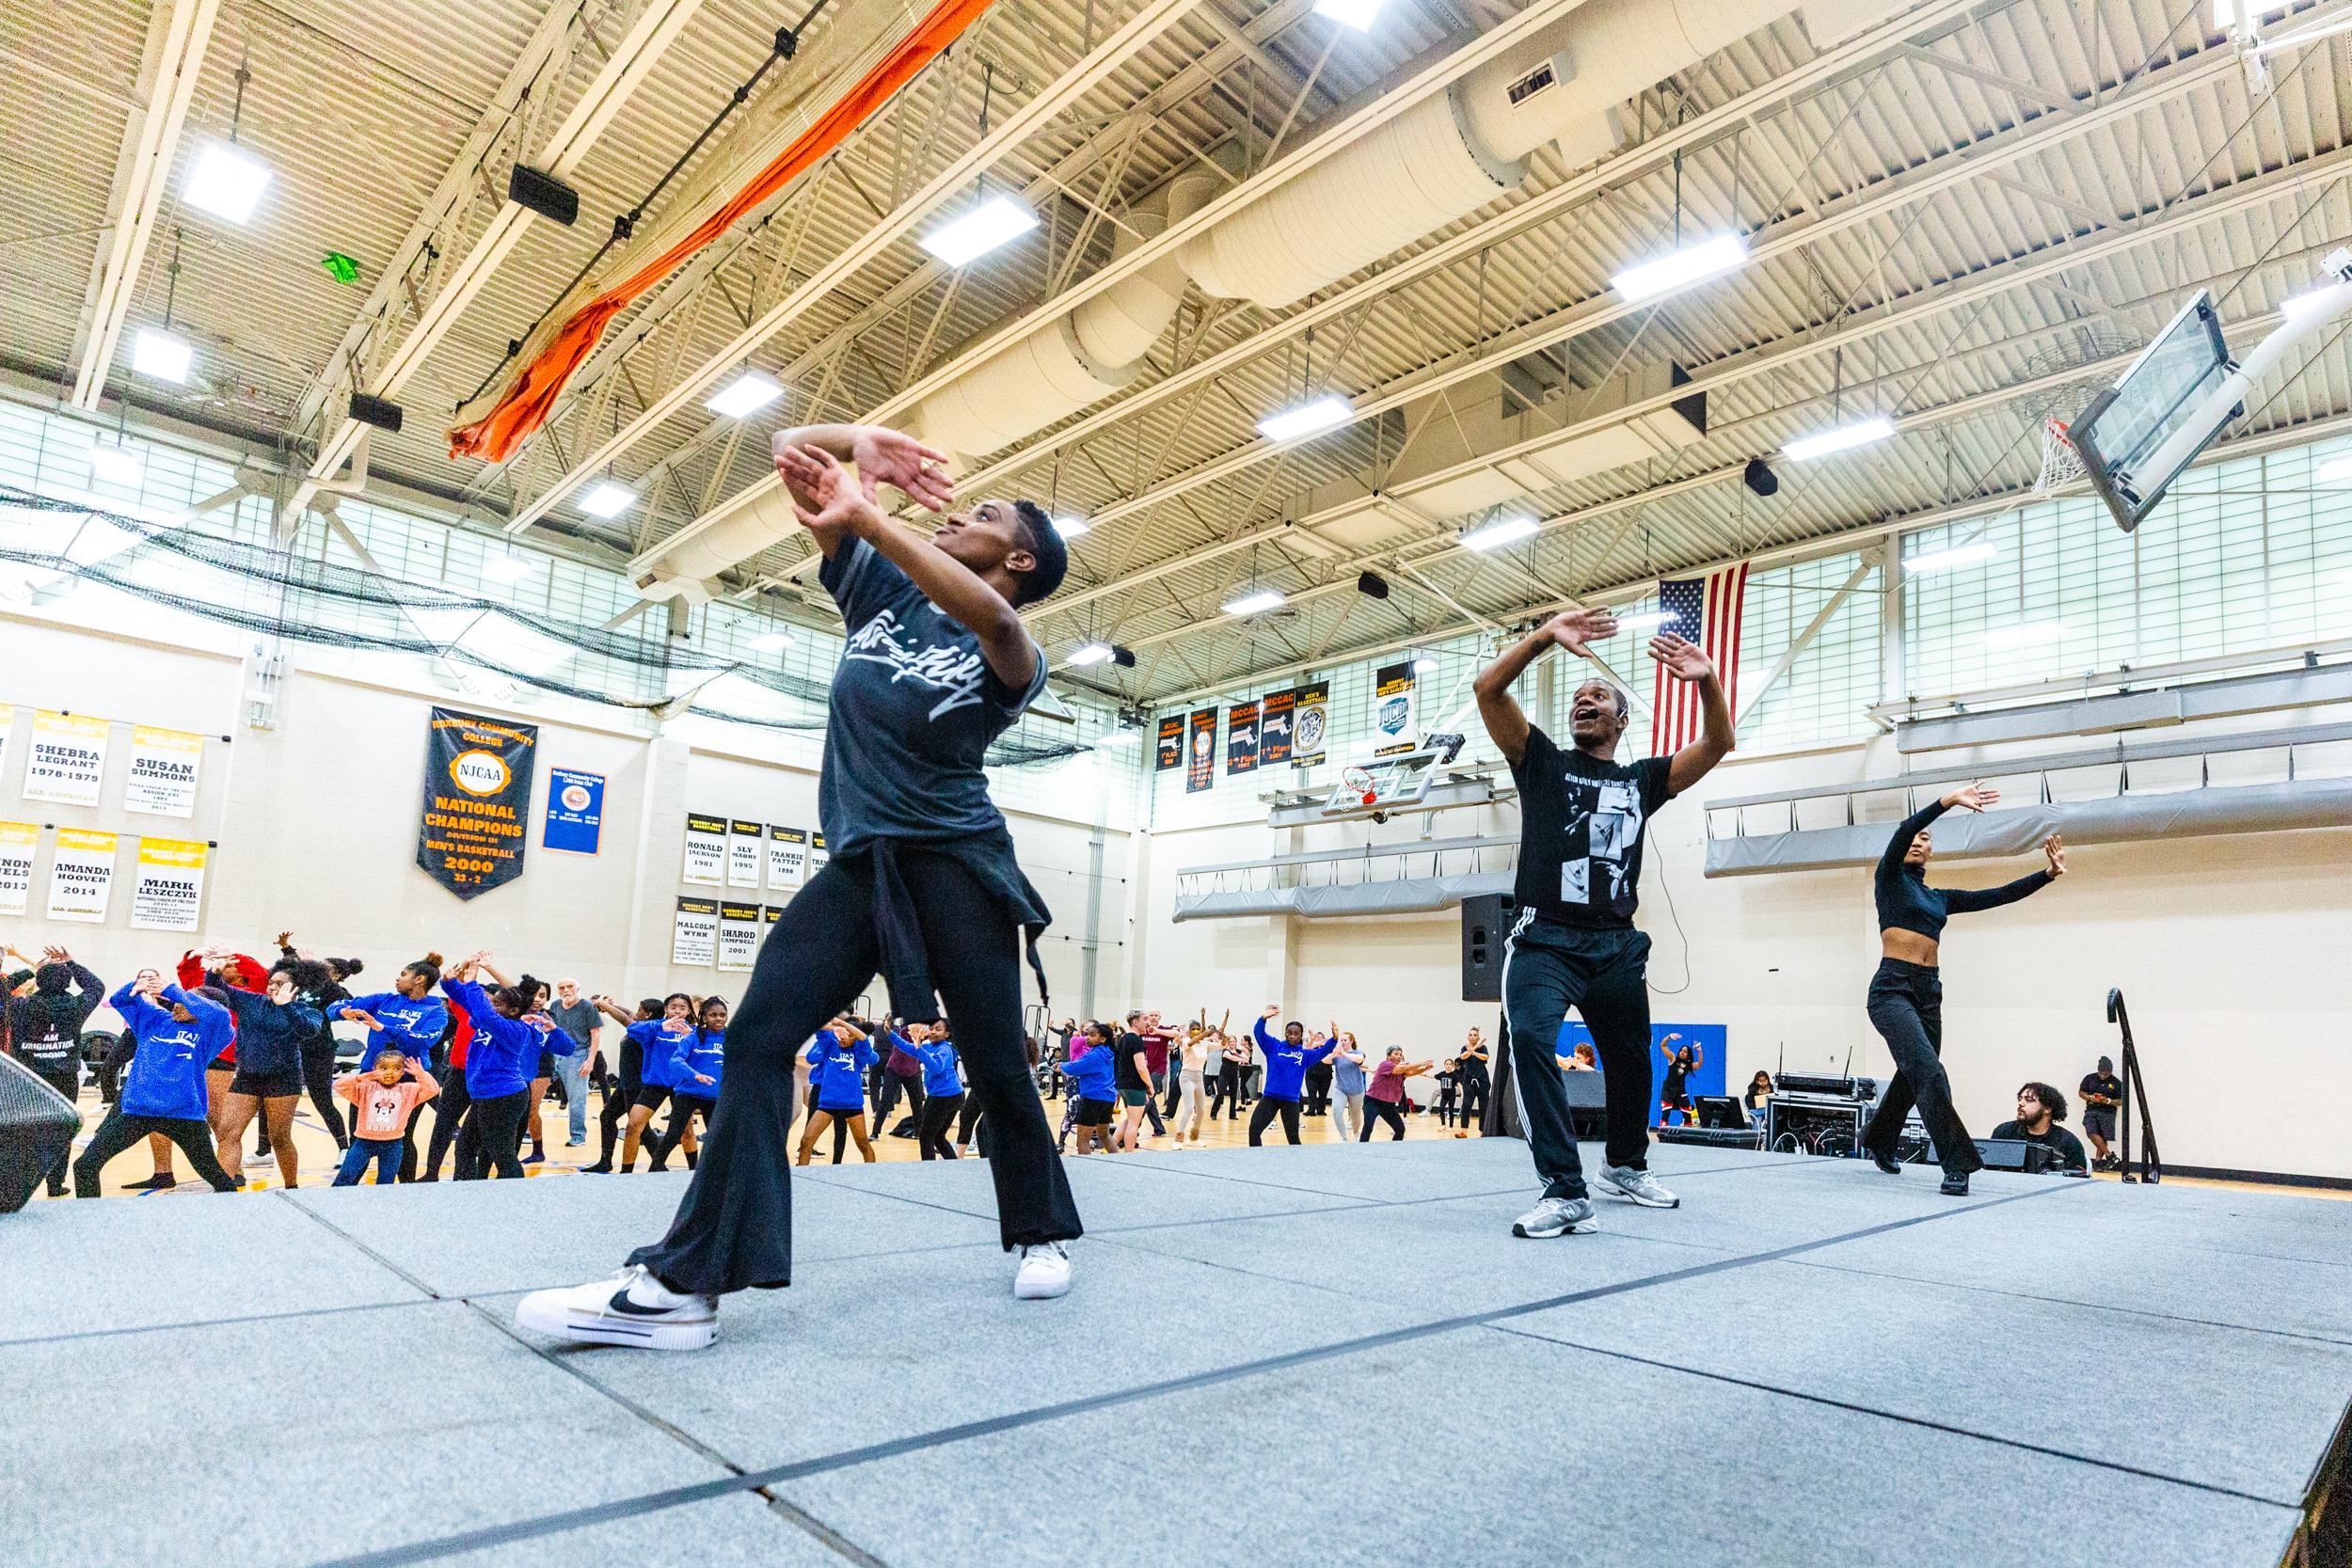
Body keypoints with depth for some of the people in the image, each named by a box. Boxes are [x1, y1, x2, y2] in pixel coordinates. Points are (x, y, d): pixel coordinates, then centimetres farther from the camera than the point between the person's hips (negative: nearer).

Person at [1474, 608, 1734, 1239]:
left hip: (1617, 946, 4)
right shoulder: (1541, 761, 8)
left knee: (1631, 1062, 16)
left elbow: (1717, 743, 5)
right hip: (1544, 940, -4)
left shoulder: (1642, 779, 15)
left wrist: (1706, 681, -12)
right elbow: (1488, 688, -4)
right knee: (1530, 1040, -28)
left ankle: (1626, 1166, 43)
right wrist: (1547, 636, -14)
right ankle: (1565, 1192, -27)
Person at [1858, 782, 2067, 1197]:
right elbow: (1903, 830, -17)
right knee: (1929, 1072, -20)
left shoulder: (1941, 897, 18)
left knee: (1913, 1077, 16)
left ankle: (1879, 1140, 38)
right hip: (1892, 990, -7)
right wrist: (1949, 802, -29)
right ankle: (1956, 1164, -16)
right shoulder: (1890, 878, 1)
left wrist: (2048, 874, -1)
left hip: (1928, 993, 7)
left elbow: (2000, 895, 10)